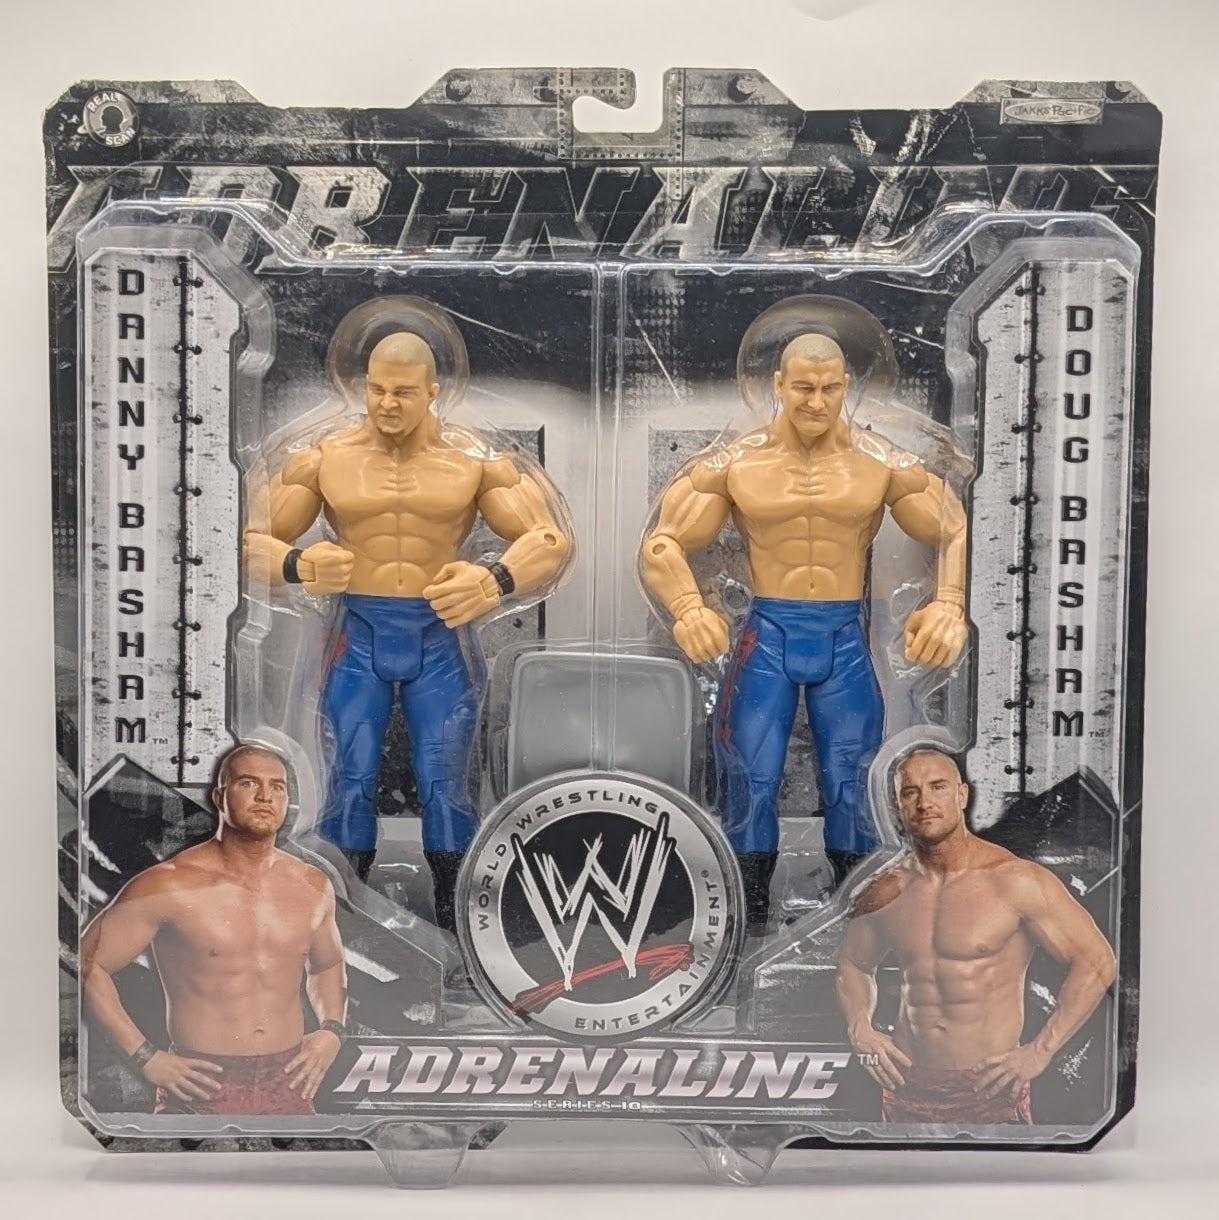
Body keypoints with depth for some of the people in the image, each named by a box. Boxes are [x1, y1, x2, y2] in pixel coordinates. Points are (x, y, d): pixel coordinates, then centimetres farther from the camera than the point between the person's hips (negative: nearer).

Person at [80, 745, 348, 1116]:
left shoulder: (313, 888, 4)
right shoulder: (168, 886, -11)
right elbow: (88, 965, -7)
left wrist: (331, 1030, 5)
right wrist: (146, 1057, -10)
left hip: (289, 1085, 4)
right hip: (202, 1087, -4)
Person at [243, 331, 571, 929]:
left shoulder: (476, 460, -2)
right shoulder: (322, 458, 0)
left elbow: (550, 540, -6)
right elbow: (253, 539, 0)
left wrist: (495, 580, -28)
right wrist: (299, 565, -24)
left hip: (441, 637, 0)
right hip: (359, 636, 1)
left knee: (444, 787, 2)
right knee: (349, 784, 3)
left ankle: (454, 926, 19)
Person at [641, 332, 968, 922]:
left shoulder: (884, 464, -1)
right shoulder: (734, 463, -2)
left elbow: (958, 535, -1)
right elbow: (663, 543, -4)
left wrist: (948, 607, -21)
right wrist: (689, 608, -24)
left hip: (845, 639, 1)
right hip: (767, 635, 0)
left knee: (851, 790, 6)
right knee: (751, 787, 3)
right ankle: (746, 928, 20)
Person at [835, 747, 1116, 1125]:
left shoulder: (1014, 881, -11)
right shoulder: (885, 893, 1)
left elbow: (1096, 962, -7)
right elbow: (852, 963, 18)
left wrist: (1039, 1052, -11)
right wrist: (860, 1029, 1)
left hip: (990, 1090, -3)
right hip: (907, 1090, 4)